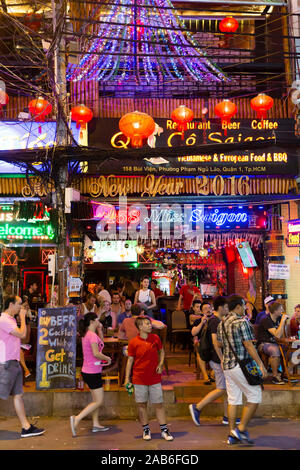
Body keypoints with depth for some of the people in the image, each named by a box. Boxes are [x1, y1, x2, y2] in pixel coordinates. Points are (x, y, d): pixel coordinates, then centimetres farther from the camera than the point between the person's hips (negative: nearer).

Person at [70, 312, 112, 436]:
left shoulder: (86, 334, 10)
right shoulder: (92, 335, -19)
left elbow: (101, 343, 23)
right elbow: (96, 353, -27)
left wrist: (100, 330, 12)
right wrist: (107, 358, -11)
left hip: (87, 371, 10)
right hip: (93, 372, -10)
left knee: (96, 400, 18)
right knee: (99, 401, -3)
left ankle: (96, 424, 23)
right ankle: (76, 419, -8)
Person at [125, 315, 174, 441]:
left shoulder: (155, 338, 0)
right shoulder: (133, 342, -7)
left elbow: (161, 351, 15)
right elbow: (130, 360, 0)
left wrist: (160, 364, -2)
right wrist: (127, 378, -1)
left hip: (155, 378, 1)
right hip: (139, 379, -1)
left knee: (159, 404, 5)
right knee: (141, 404, 8)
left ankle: (164, 430, 15)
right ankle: (146, 430, 24)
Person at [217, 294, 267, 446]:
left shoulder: (221, 323, 10)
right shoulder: (241, 322, -14)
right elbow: (248, 345, -17)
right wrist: (260, 364, -13)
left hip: (226, 365, 8)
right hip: (241, 365, -8)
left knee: (233, 399, 12)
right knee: (254, 396, 4)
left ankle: (232, 435, 16)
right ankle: (241, 429, 3)